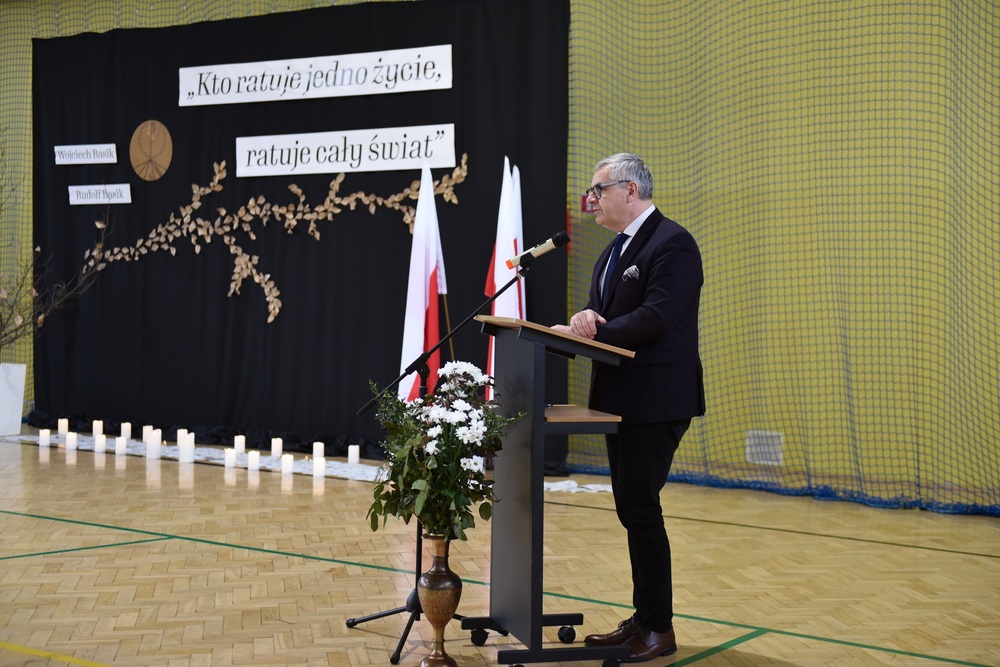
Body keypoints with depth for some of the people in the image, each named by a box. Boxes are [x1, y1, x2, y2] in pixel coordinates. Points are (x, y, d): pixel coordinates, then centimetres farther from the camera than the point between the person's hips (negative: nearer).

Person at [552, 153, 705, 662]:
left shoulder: (672, 244, -12)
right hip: (621, 400, 9)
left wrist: (590, 332, -19)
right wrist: (583, 322, -10)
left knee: (641, 509, -7)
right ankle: (643, 620, 23)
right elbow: (603, 317, 13)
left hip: (656, 403, -9)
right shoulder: (616, 250, 17)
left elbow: (656, 317, -23)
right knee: (632, 510, 13)